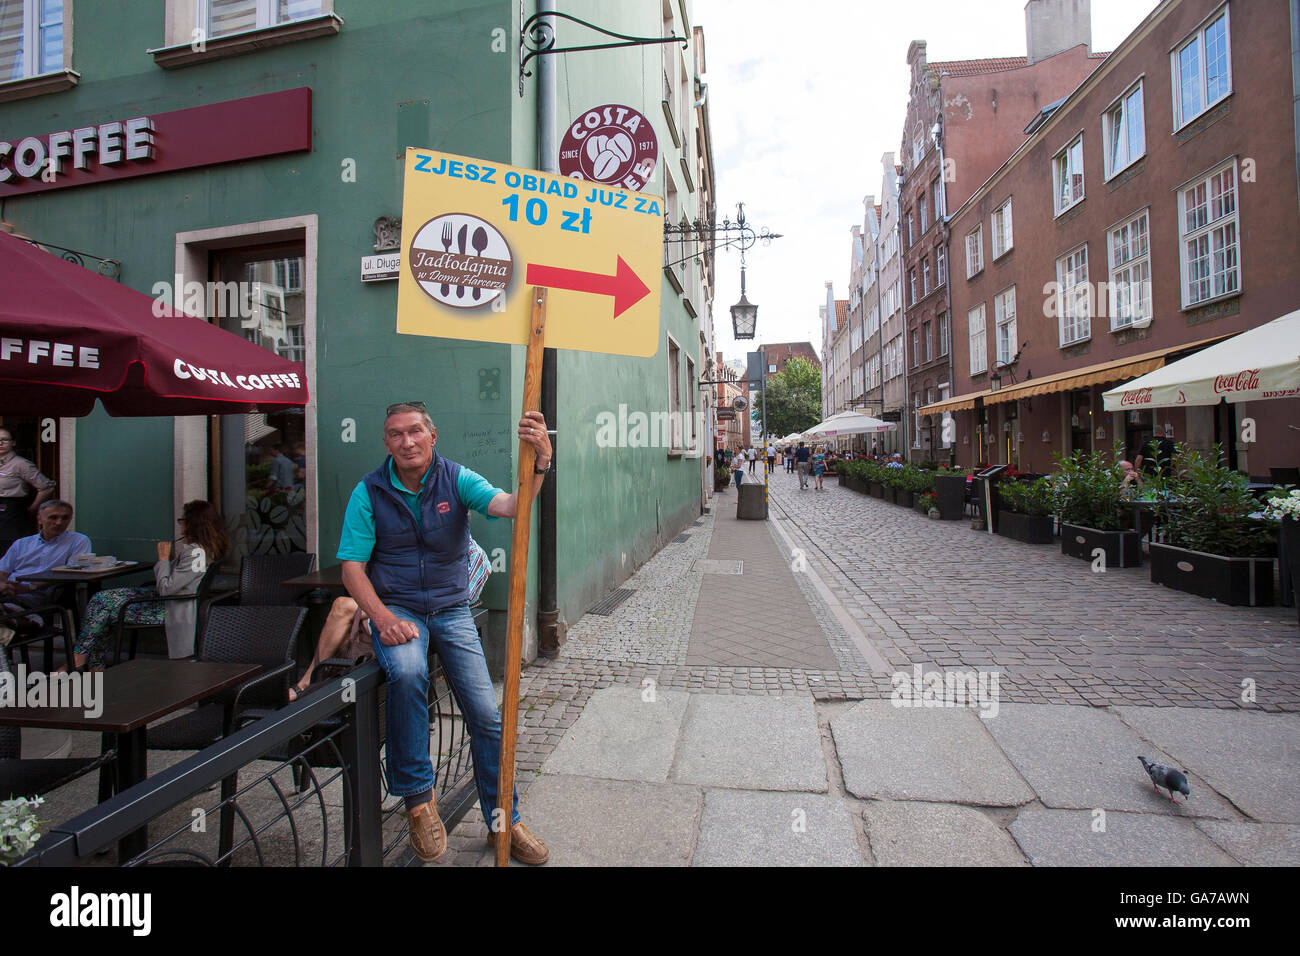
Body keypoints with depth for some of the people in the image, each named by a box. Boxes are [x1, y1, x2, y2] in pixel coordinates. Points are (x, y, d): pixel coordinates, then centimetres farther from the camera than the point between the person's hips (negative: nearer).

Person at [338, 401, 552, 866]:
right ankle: (418, 797, -11)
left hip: (451, 608, 1)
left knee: (486, 715, -4)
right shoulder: (369, 492, -4)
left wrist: (540, 461, -43)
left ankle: (504, 822, 18)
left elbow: (509, 505, -24)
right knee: (408, 671, -34)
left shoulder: (456, 479, -5)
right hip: (395, 608, -1)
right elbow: (352, 567, -4)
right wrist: (383, 618, -21)